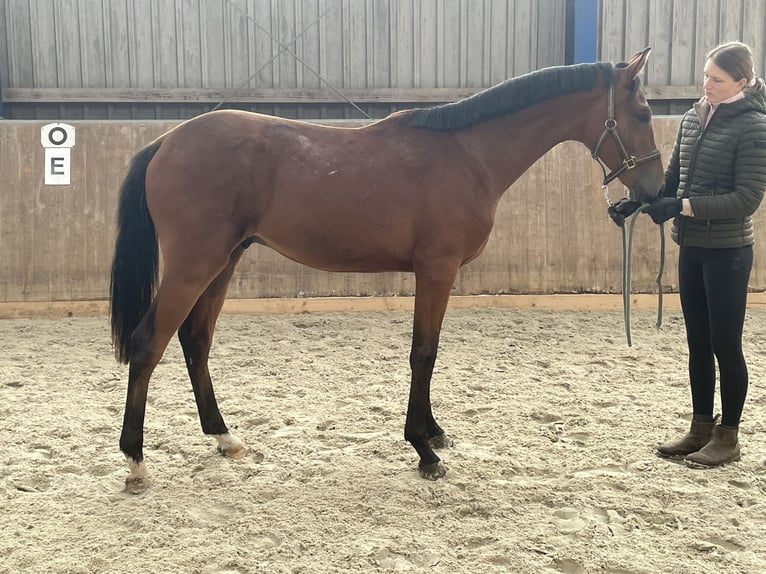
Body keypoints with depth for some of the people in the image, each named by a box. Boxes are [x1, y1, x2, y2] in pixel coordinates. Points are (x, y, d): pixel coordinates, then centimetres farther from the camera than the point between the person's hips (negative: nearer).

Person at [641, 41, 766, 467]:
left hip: (727, 251, -7)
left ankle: (728, 437, 15)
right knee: (698, 344, 13)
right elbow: (673, 178, 12)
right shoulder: (694, 119, 7)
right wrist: (645, 201, -7)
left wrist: (686, 206, -24)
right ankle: (702, 429, 25)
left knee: (725, 344, 2)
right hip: (691, 247, 7)